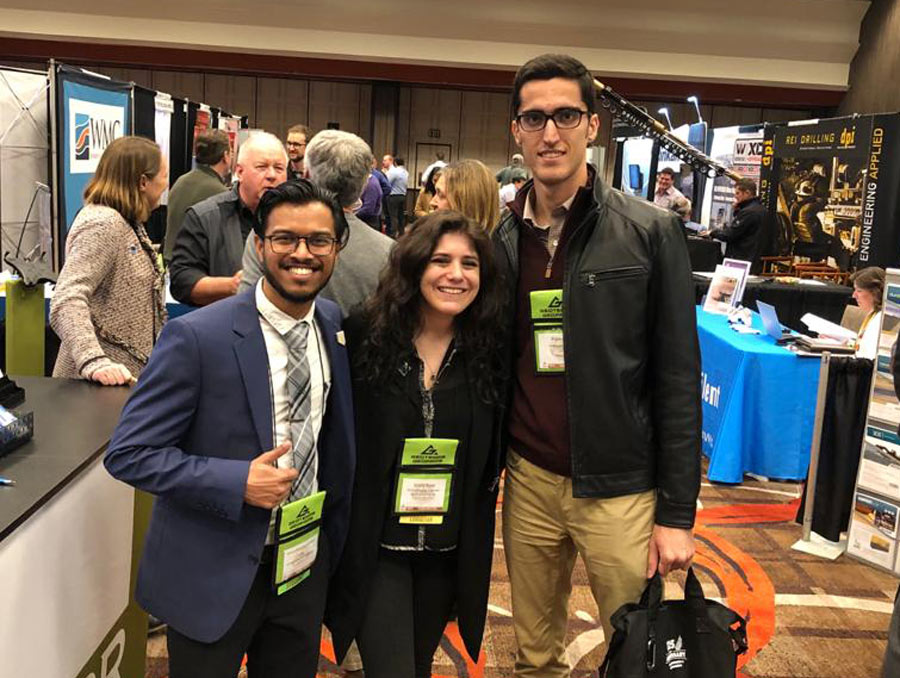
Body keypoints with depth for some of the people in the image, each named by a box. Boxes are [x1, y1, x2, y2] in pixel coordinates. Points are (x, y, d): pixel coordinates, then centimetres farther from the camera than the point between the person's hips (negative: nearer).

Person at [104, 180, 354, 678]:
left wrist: (333, 535, 7)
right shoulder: (196, 337, -18)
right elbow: (128, 454, -16)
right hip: (215, 573, -4)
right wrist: (239, 482, -26)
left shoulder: (336, 324, -1)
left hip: (305, 562, 5)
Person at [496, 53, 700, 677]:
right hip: (529, 482, 3)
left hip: (620, 489, -3)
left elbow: (678, 379, -6)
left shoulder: (651, 233, -6)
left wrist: (678, 512, -8)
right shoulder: (500, 239, 4)